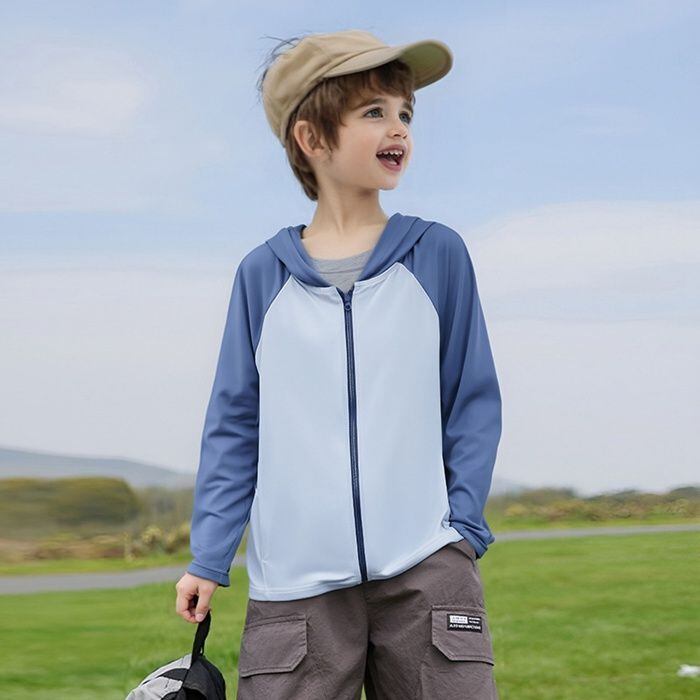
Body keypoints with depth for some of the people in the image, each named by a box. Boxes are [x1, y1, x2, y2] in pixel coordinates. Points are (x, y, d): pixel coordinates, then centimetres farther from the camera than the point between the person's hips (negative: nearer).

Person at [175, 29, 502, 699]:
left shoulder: (437, 254, 5)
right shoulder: (262, 275, 6)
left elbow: (472, 401, 9)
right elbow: (235, 422, 10)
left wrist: (463, 527, 0)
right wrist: (208, 557, 6)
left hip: (424, 569, 0)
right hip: (295, 582, 0)